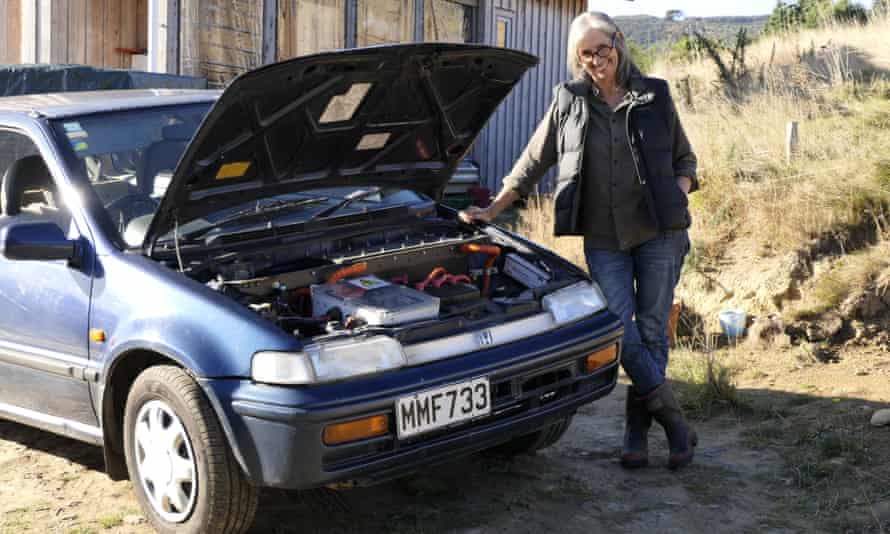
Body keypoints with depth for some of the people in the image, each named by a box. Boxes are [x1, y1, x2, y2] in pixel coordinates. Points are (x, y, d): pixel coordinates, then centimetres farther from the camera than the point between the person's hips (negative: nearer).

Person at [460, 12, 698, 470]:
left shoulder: (654, 97, 4)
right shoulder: (568, 102, 5)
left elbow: (684, 159, 14)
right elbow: (533, 162, 12)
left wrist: (679, 197, -6)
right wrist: (492, 210, 11)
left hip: (659, 232, 0)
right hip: (603, 240, 0)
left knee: (651, 331, 3)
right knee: (622, 334, -8)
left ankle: (637, 433, 15)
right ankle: (674, 423, 5)